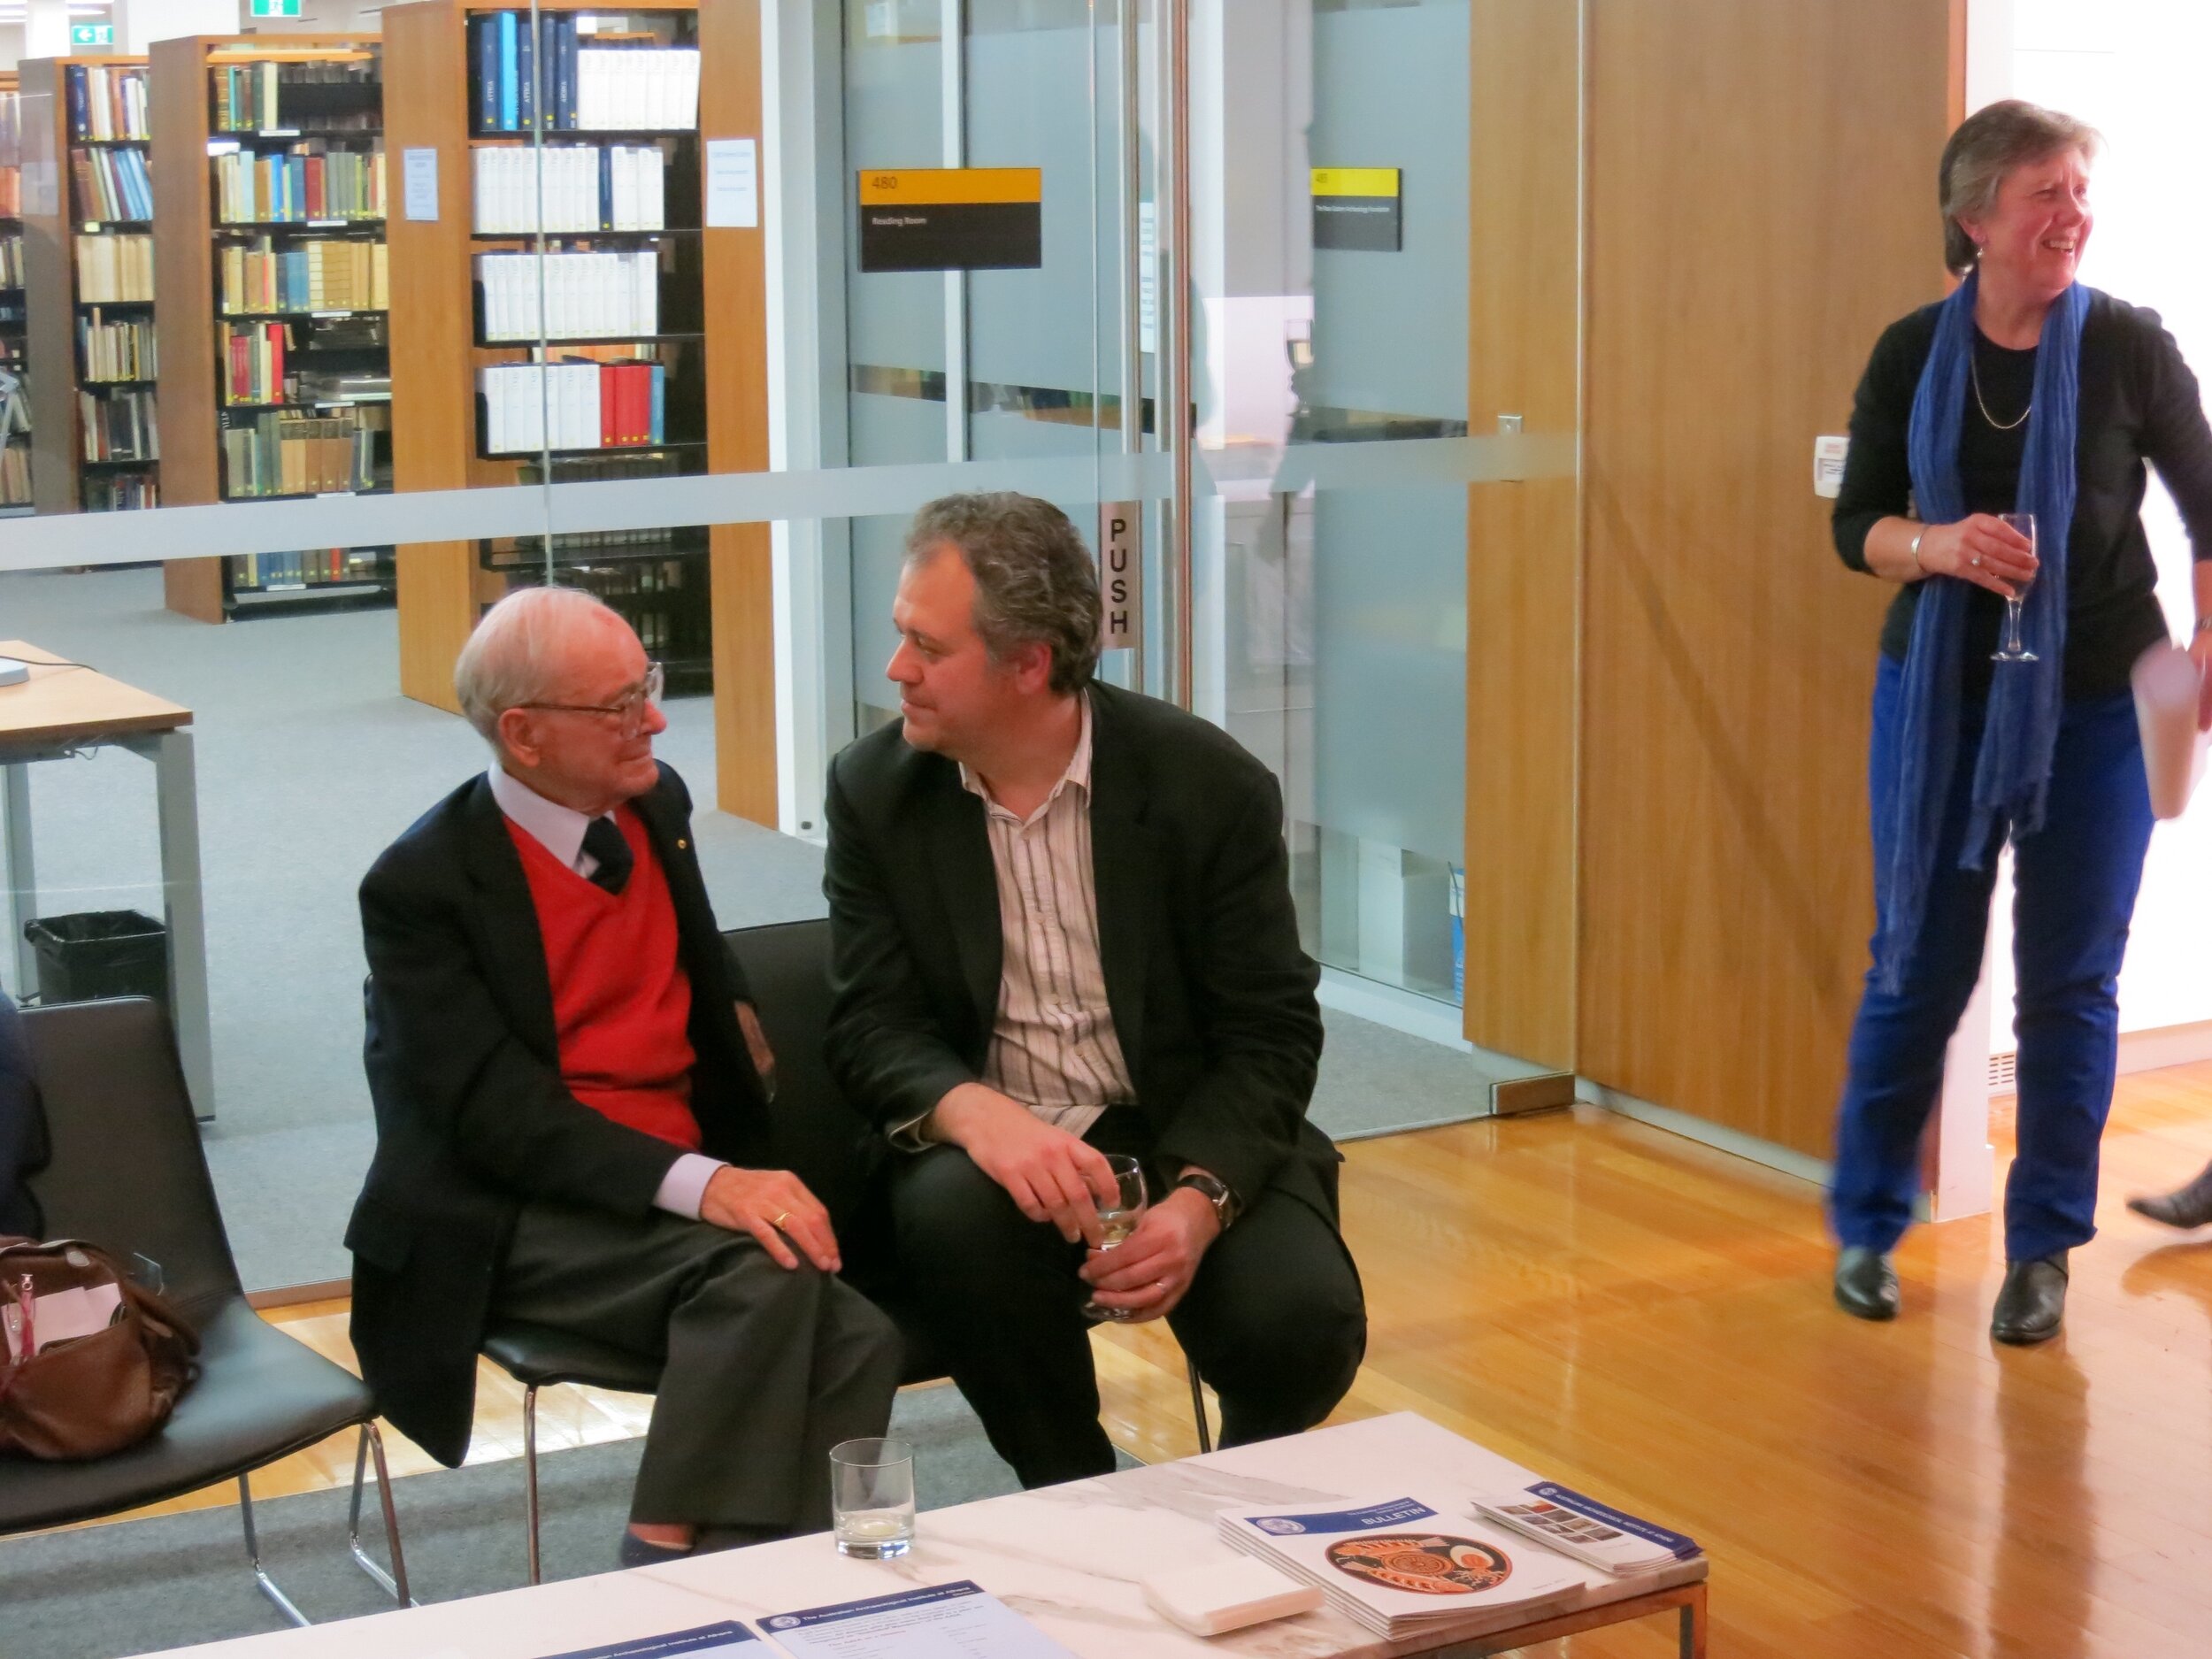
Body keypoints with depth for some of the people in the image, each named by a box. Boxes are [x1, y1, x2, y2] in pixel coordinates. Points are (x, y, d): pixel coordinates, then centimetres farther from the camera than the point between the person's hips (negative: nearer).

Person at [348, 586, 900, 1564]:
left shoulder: (657, 805, 10)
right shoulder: (420, 886, -10)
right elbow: (497, 1114, -20)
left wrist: (736, 1013, 11)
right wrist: (699, 1184, -32)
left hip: (691, 1179, 6)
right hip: (512, 1218, -6)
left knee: (855, 1340, -24)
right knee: (765, 1276, -33)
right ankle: (663, 1577, -24)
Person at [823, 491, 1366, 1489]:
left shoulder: (1210, 784, -8)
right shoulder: (875, 790, -2)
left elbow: (1270, 1032, -7)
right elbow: (872, 1026, -5)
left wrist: (1199, 1199, -26)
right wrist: (976, 1112, -29)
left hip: (1190, 1137, -1)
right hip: (989, 1141, 1)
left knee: (1302, 1317, -28)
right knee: (952, 1213, -34)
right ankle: (1077, 1507, -8)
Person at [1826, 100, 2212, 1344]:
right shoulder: (1913, 355, -2)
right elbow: (1857, 524, 3)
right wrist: (1937, 548, -17)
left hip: (2095, 705, -1)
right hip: (1939, 694, 1)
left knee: (2071, 982, 5)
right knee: (1918, 965, 6)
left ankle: (2045, 1249, 18)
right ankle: (1868, 1226, 22)